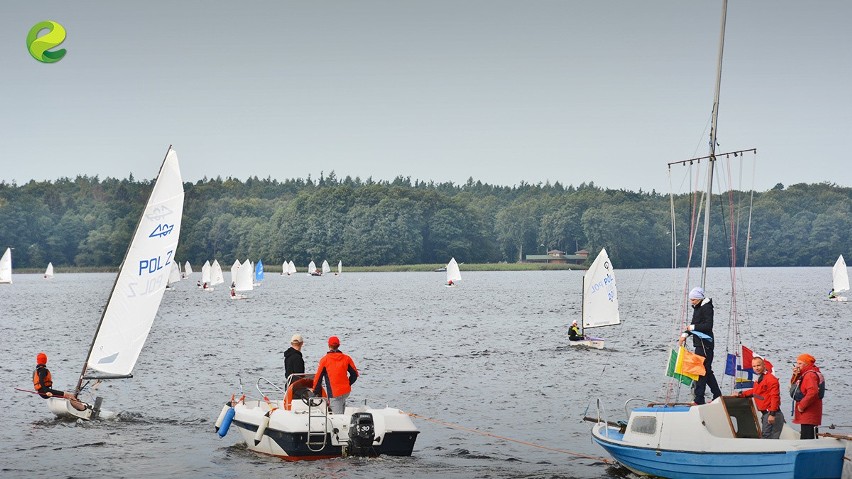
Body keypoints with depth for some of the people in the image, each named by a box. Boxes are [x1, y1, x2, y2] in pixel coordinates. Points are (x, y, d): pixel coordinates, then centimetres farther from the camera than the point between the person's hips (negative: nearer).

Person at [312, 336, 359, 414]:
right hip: (346, 392, 4)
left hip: (334, 393, -4)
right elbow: (354, 374, 9)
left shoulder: (325, 360, -5)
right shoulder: (346, 358, 4)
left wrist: (315, 391, 10)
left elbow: (318, 377, -1)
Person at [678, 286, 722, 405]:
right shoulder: (697, 307, 17)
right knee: (707, 371, 14)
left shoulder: (706, 307, -12)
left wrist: (693, 327, -15)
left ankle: (699, 399, -9)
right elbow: (694, 325, 20)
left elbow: (708, 325, -21)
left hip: (705, 344, -10)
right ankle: (717, 396, 22)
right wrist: (685, 334, 6)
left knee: (702, 370, -9)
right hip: (699, 343, 10)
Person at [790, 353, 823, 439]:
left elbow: (813, 392, -30)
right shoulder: (805, 374, 18)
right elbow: (793, 386, 23)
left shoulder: (810, 375, -15)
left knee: (807, 439, -14)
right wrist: (795, 376, 4)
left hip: (809, 415, -11)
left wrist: (801, 406, -22)